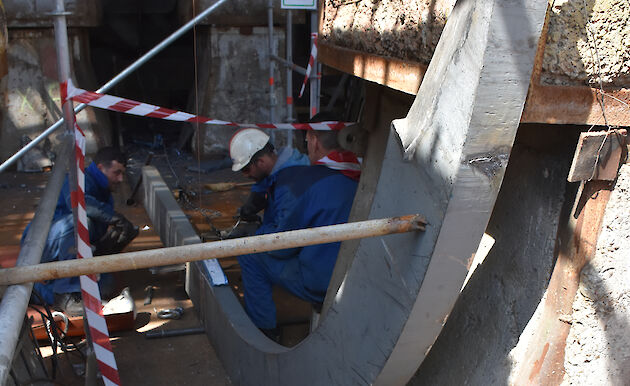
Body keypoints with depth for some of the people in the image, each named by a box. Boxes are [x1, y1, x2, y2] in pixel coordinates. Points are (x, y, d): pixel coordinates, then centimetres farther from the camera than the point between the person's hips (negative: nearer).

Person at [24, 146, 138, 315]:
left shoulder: (105, 196, 16)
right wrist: (117, 218, -38)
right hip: (39, 242, -8)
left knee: (103, 281, -11)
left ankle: (43, 289, 6)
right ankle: (66, 293, -27)